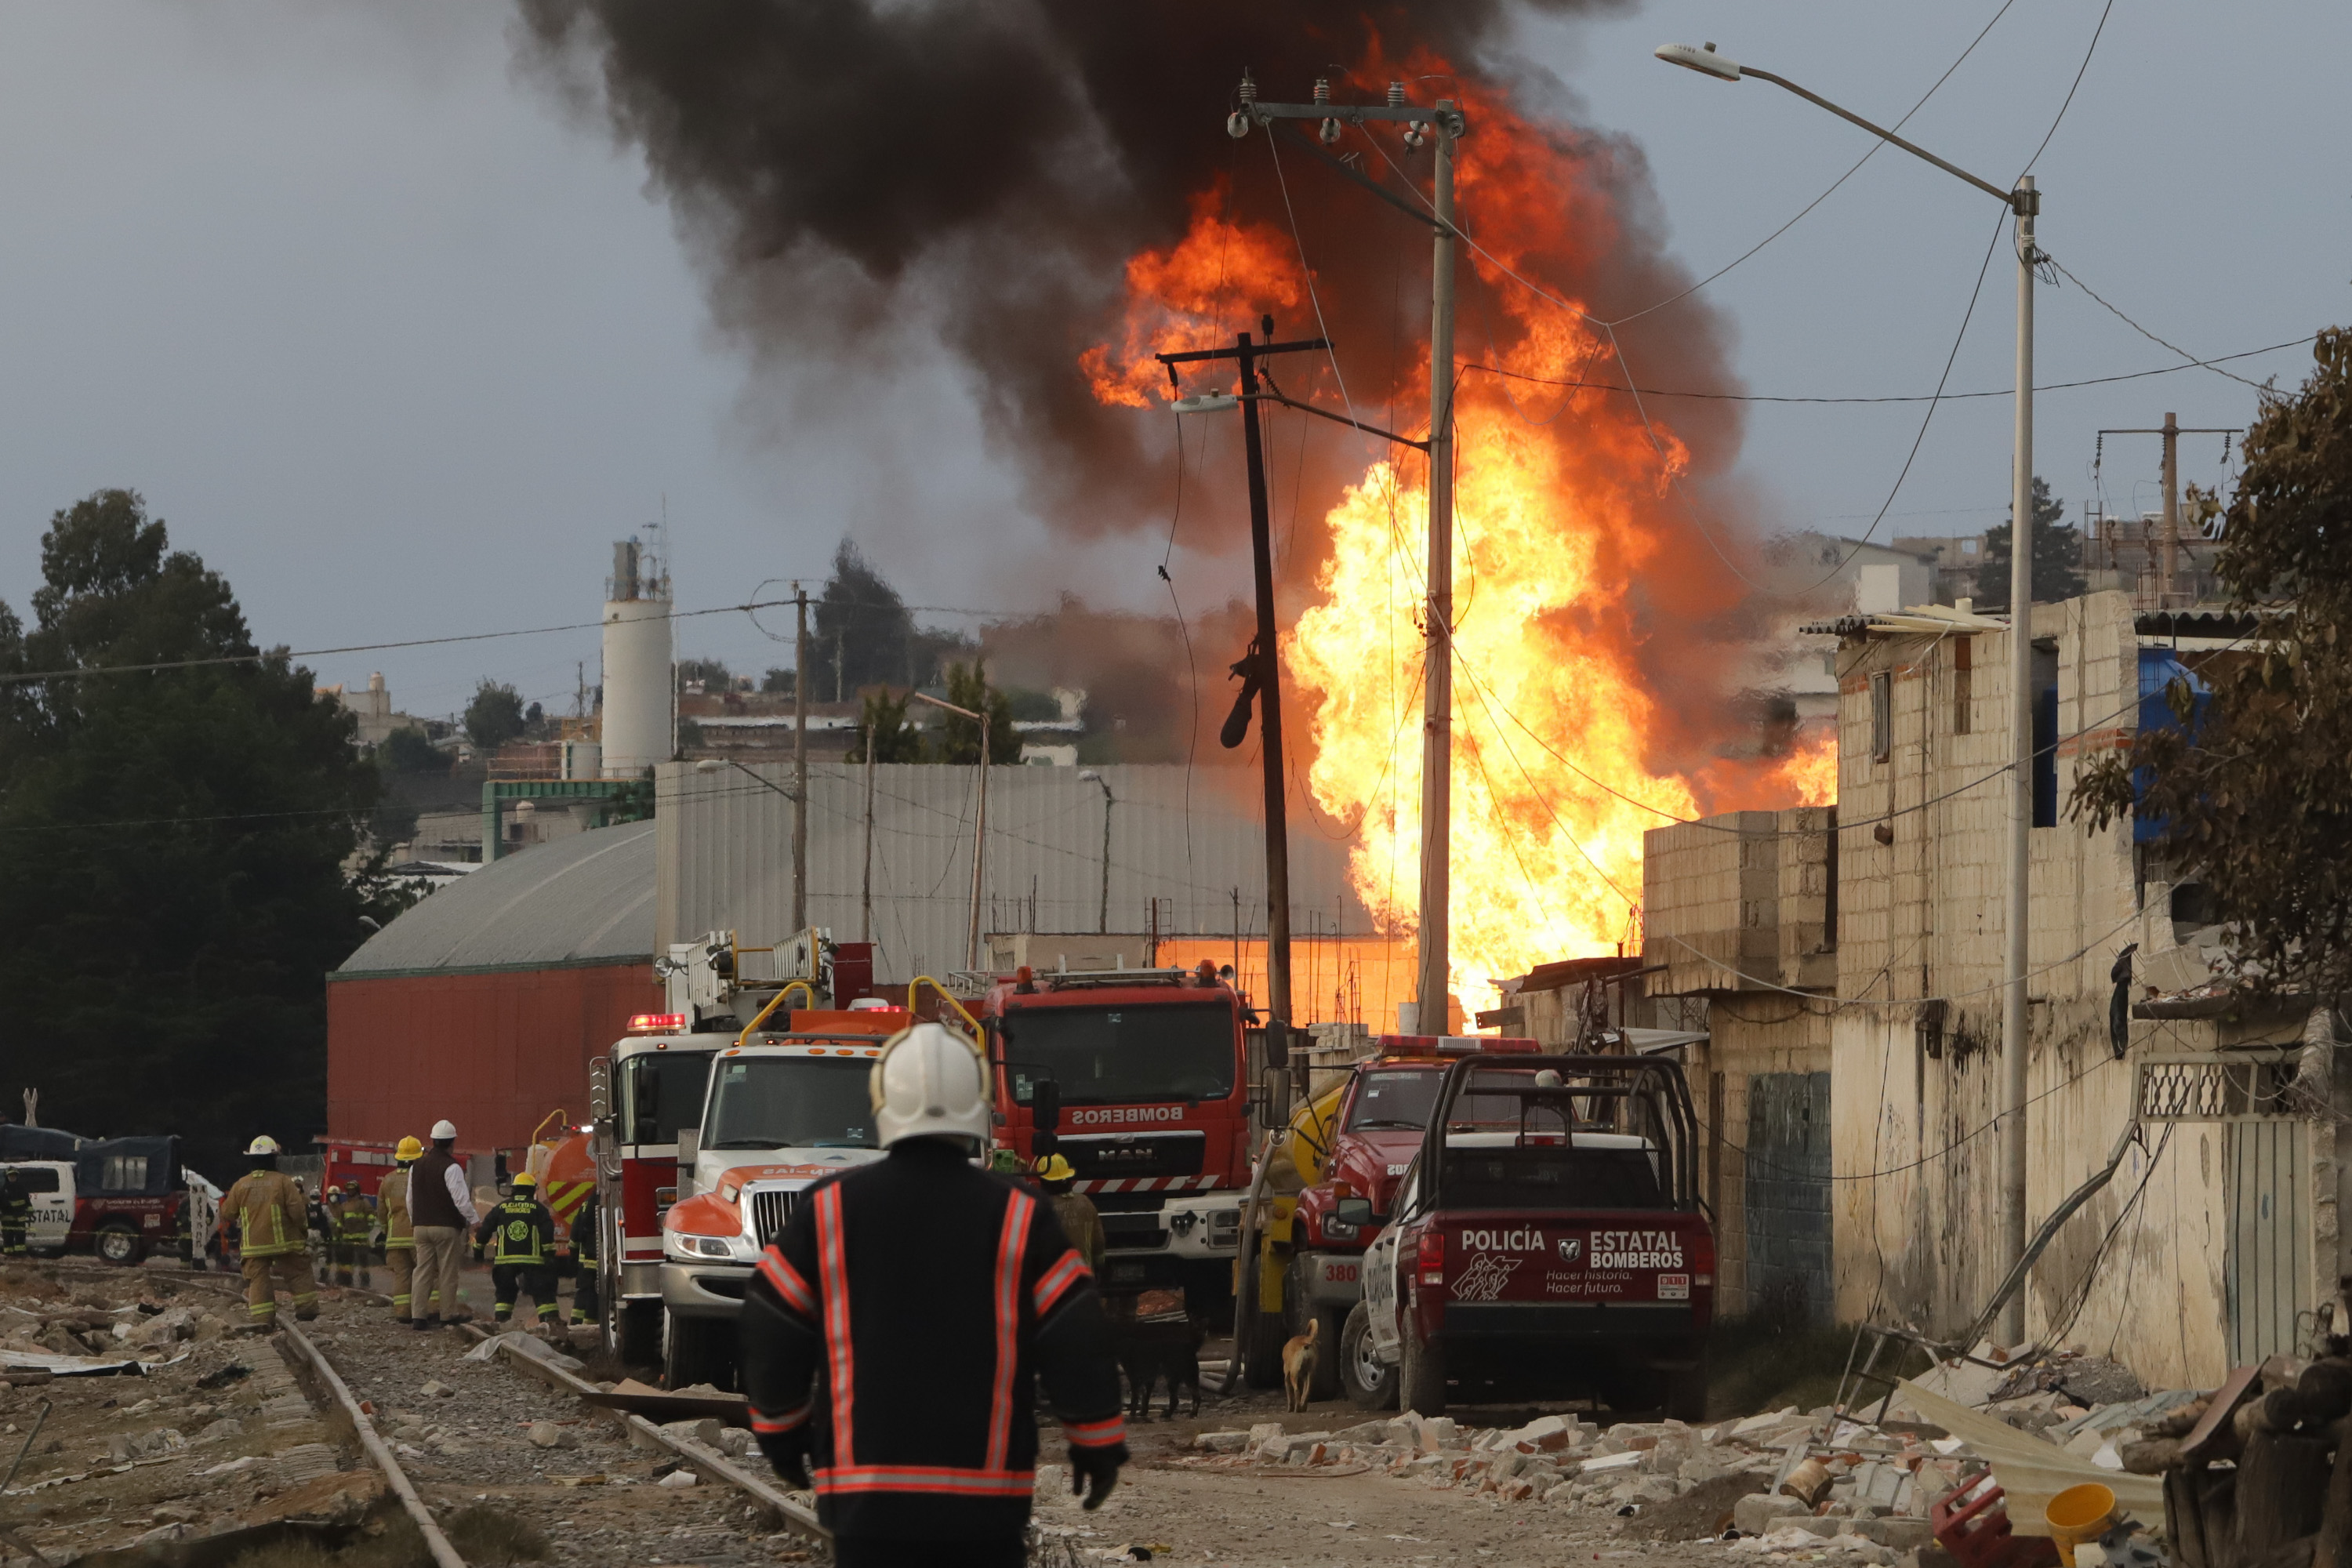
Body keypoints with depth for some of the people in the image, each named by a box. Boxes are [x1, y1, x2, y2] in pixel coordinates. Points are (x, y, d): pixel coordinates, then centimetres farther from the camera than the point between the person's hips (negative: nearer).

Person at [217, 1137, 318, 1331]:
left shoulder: (241, 1185, 1)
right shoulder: (284, 1182, -9)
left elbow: (228, 1213, 8)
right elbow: (297, 1211, -11)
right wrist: (303, 1226, 9)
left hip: (253, 1244, 2)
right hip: (283, 1242, -2)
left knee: (258, 1280, 3)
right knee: (298, 1274, 13)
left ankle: (261, 1319, -6)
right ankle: (306, 1308, 15)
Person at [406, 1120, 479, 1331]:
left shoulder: (417, 1166, 10)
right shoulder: (451, 1167, -13)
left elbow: (411, 1199, 18)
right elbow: (461, 1199, -16)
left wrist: (414, 1221, 31)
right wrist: (474, 1220, -4)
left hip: (421, 1226, 6)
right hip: (446, 1227, -6)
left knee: (423, 1270, 5)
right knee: (447, 1272, 3)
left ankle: (418, 1315, -2)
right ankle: (447, 1313, 7)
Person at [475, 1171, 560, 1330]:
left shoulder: (501, 1208, 10)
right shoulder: (538, 1209, 3)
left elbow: (485, 1229, 10)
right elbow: (547, 1233, -6)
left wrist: (479, 1248, 19)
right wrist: (550, 1253, -5)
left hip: (505, 1259, 2)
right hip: (532, 1257, -2)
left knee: (505, 1291, 14)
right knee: (543, 1291, 1)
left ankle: (501, 1319, 6)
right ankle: (550, 1318, -10)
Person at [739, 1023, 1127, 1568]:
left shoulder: (826, 1211, -1)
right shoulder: (1018, 1218, -4)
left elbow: (770, 1336, 5)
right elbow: (1076, 1342, -3)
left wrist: (780, 1431, 21)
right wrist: (1098, 1441, 10)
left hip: (865, 1493, 0)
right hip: (987, 1499, 0)